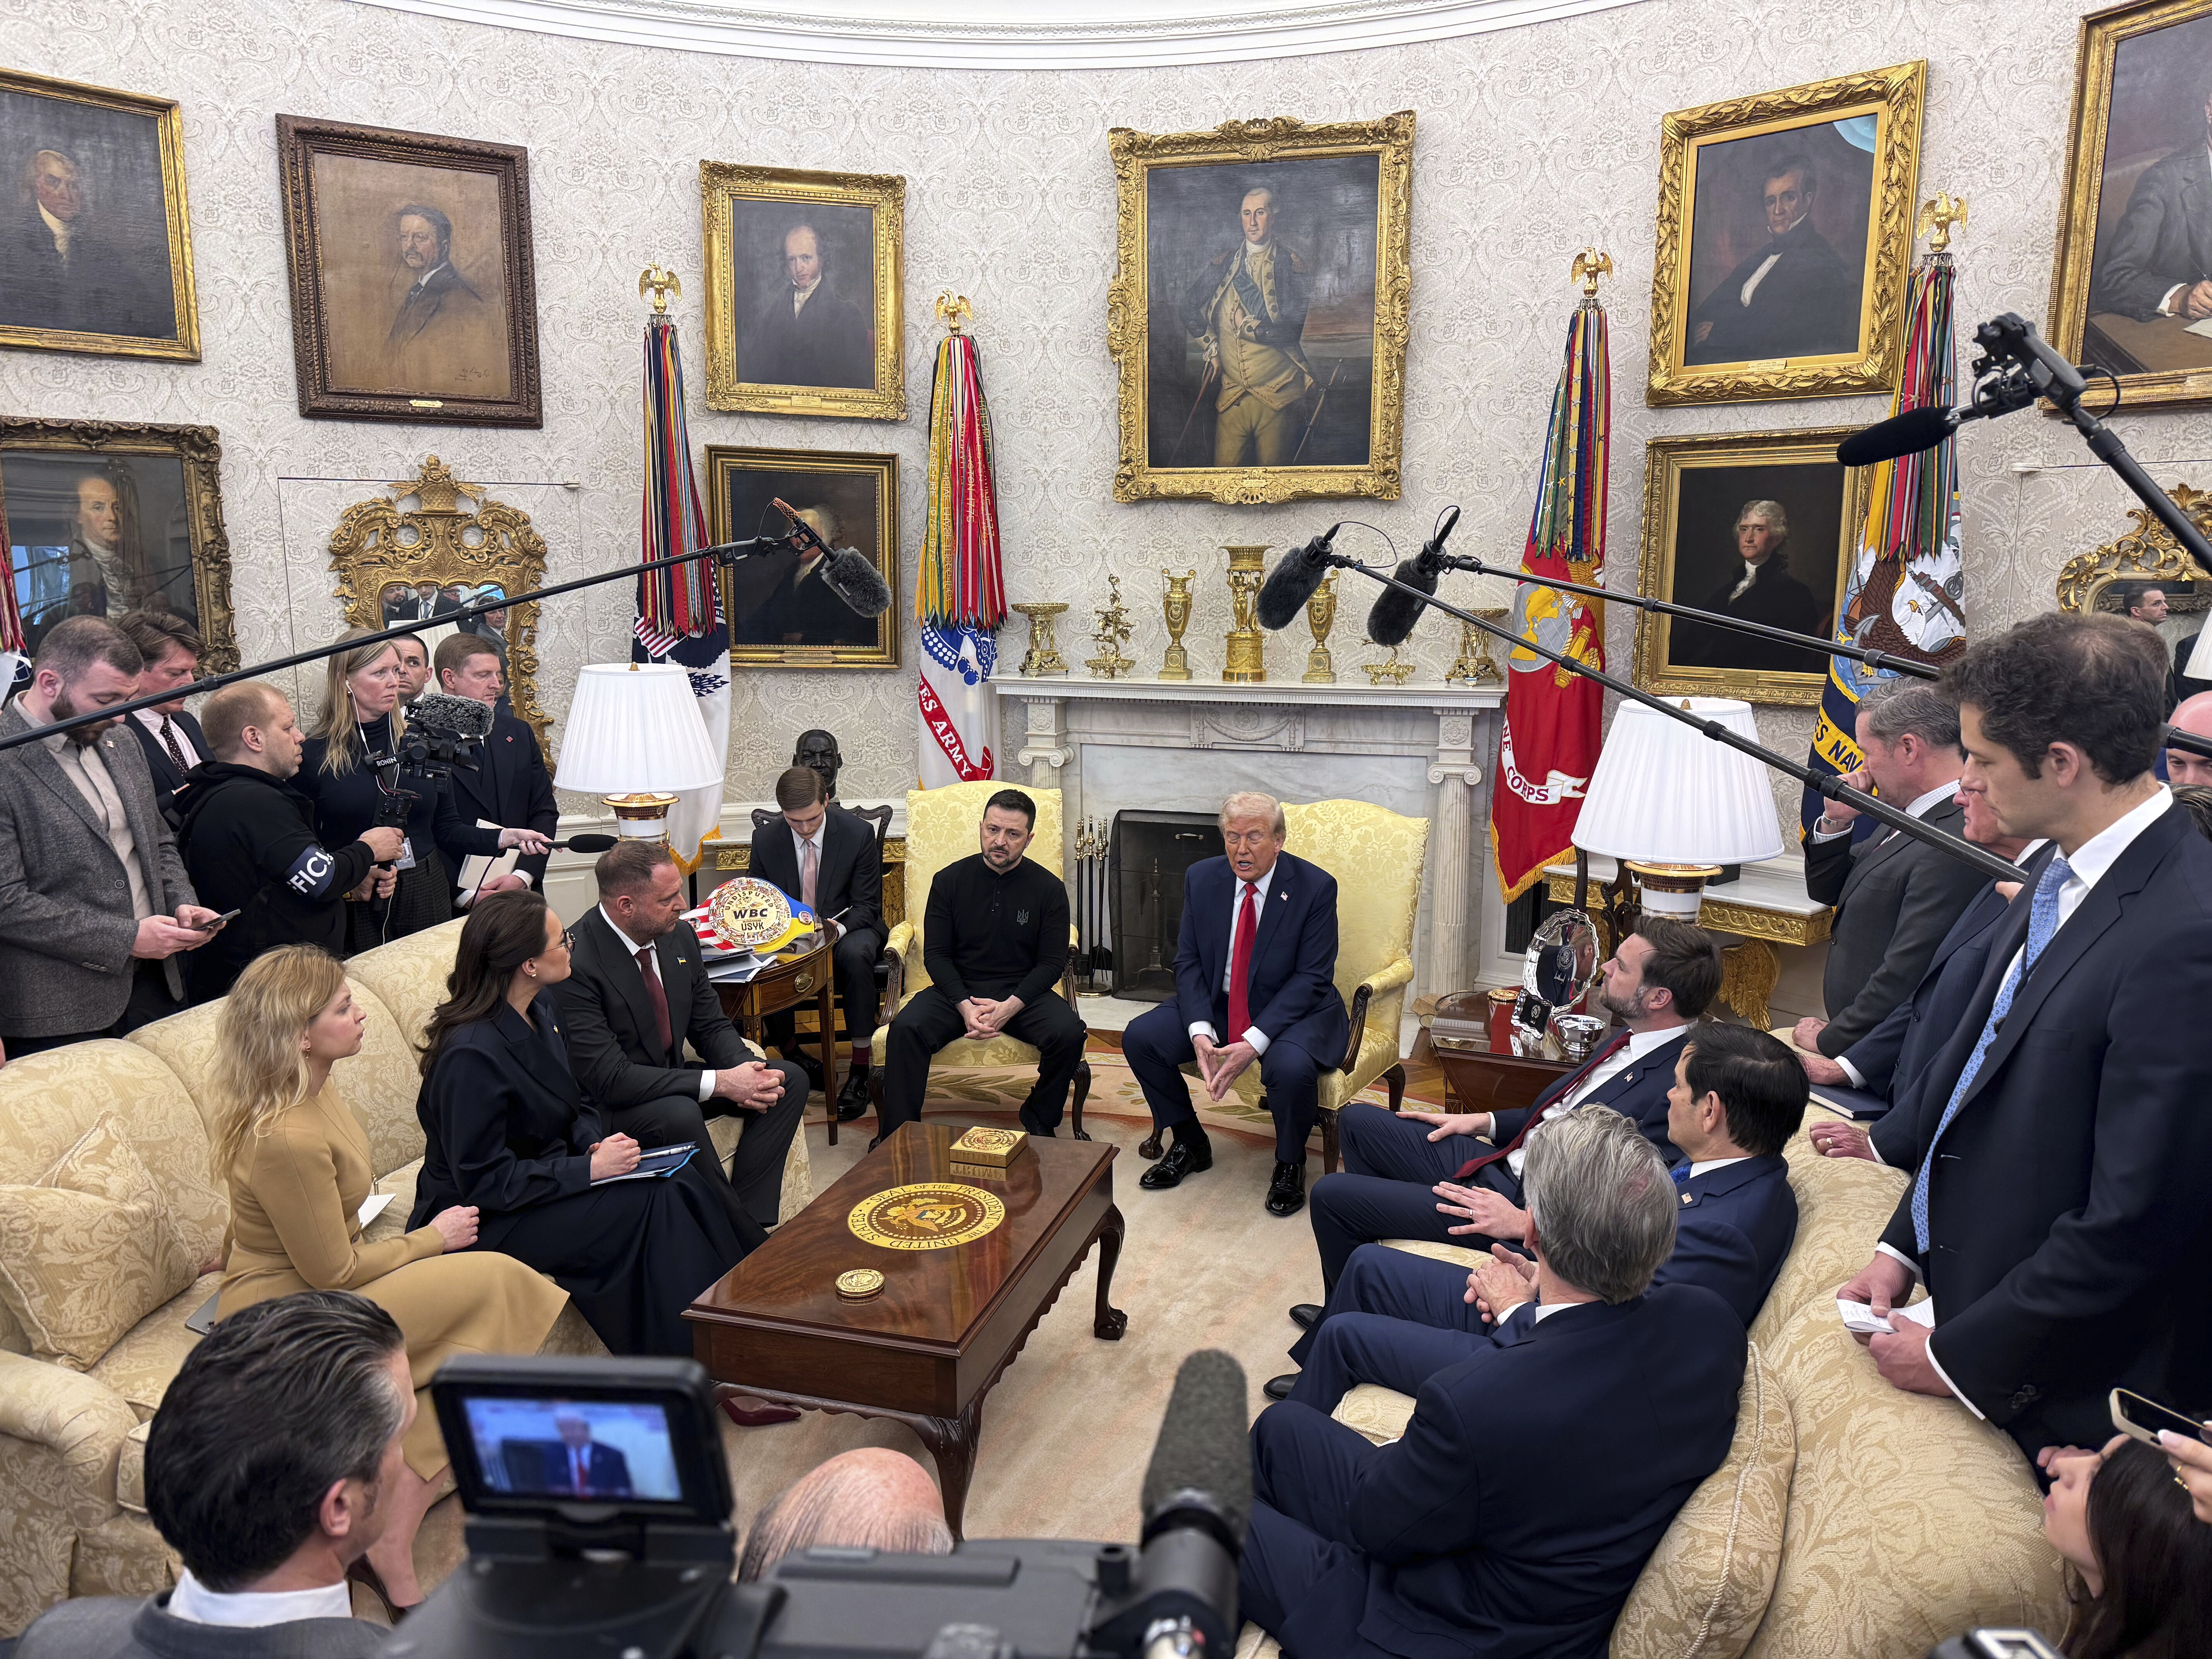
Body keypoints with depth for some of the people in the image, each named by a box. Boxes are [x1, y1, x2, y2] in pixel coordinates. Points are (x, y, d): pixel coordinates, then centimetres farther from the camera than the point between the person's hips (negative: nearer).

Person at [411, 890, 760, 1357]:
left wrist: (594, 1142, -7)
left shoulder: (542, 1006, 1)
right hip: (490, 1217, -8)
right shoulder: (471, 1055, -27)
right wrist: (589, 1169, -24)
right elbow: (484, 1183, -24)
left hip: (544, 1171, 8)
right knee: (656, 1204, -23)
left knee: (685, 1177, -14)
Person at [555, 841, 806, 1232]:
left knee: (789, 1080, -6)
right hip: (607, 1105, -8)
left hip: (672, 1079, 8)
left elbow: (712, 1026, 7)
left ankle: (748, 1219, -12)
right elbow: (609, 1079, -28)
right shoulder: (576, 964, -26)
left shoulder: (679, 936, -3)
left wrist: (746, 1069, -16)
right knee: (679, 1115, -37)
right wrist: (719, 1082, -29)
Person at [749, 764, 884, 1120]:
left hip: (846, 928, -2)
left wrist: (839, 927, -30)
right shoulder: (765, 839, -5)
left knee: (856, 954, -37)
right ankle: (789, 1049, -7)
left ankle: (861, 1070, -30)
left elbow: (868, 905, -8)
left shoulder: (858, 833, -12)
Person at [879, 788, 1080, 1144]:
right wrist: (965, 1006, -17)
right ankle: (897, 1134, -14)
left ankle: (1040, 1121, -3)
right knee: (906, 1028, -28)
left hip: (1022, 993, 0)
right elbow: (936, 954, 1)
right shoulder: (949, 880, 2)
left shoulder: (1048, 888, 0)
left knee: (1069, 1033, -28)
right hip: (957, 991, 0)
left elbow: (1052, 962, -1)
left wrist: (1009, 1007, -17)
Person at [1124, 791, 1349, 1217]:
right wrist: (1200, 1030, -20)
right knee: (1140, 1037, -13)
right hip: (1217, 1005, 5)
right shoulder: (1202, 878, -3)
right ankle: (1190, 1145, 10)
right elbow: (1188, 962, -1)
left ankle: (1290, 1164, -2)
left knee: (1290, 1066, -35)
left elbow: (1312, 978, -17)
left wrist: (1254, 1042, -27)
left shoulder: (1315, 887, -15)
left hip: (1294, 1010, -4)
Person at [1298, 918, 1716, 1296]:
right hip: (1499, 1164, 10)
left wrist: (1523, 1221, -23)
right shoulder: (1630, 1039, 4)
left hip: (1525, 1208, -10)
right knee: (1356, 1120, 15)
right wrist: (1485, 1122, 11)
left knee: (1331, 1195, -7)